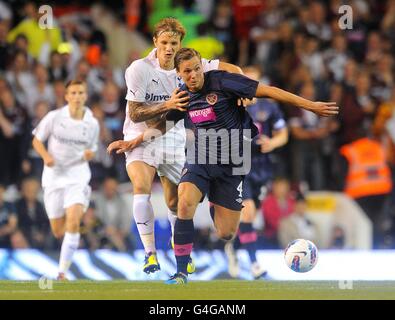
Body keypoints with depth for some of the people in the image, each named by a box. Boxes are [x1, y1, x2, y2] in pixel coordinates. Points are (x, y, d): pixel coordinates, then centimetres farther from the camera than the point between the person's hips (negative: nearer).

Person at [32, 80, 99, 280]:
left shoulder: (92, 124, 0)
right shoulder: (54, 117, -5)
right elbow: (37, 140, 5)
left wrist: (89, 154, -10)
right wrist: (46, 156, -14)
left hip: (78, 176, 0)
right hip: (54, 176, 1)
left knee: (73, 222, -22)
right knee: (58, 231, 6)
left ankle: (62, 272, -17)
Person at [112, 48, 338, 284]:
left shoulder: (221, 81, -14)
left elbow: (268, 91, -14)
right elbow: (165, 124, 25)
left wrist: (310, 105, -16)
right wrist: (138, 140, 19)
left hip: (230, 166, -3)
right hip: (199, 162, 3)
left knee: (226, 234, -3)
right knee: (185, 203, -29)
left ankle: (216, 207, 37)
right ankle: (182, 272, -19)